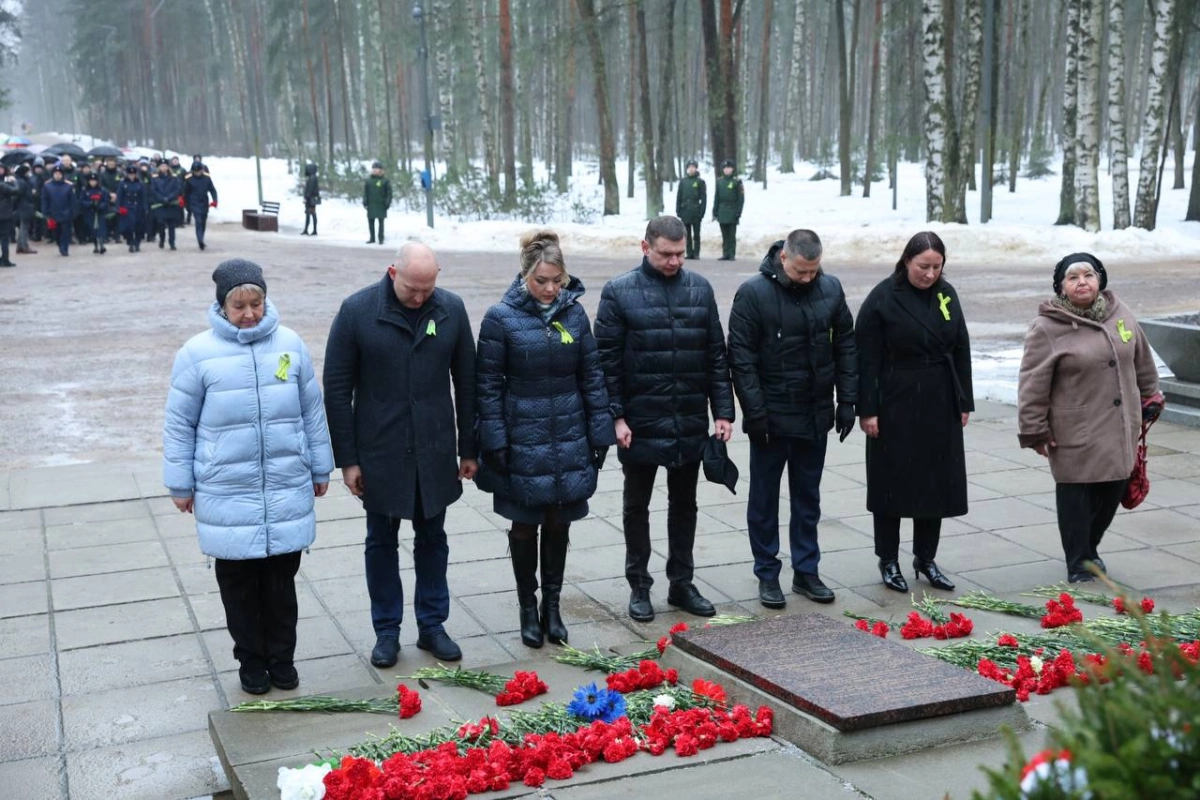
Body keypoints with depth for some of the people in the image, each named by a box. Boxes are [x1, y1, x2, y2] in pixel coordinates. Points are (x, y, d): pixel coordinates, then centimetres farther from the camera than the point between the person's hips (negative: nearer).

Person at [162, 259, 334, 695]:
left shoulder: (290, 344, 0)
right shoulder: (198, 352, -6)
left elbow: (312, 410, 10)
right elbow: (180, 423, 2)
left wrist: (320, 467, 15)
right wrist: (181, 484, 4)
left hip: (287, 488, 2)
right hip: (226, 492, -1)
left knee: (281, 578, 10)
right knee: (238, 581, 9)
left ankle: (282, 658, 27)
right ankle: (251, 660, 26)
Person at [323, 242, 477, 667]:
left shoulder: (451, 309, -3)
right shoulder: (357, 310, -10)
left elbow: (467, 382, 5)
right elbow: (337, 389, -6)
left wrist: (469, 448, 5)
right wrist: (347, 458, -7)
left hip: (435, 453, 2)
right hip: (379, 453, -2)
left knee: (432, 539, 13)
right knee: (381, 542, 10)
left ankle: (432, 626, 26)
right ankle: (386, 631, 23)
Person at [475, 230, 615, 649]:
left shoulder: (574, 313, 1)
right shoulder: (502, 317, -9)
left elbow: (592, 377, 6)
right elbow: (488, 384, -6)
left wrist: (600, 433, 4)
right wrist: (495, 443, -10)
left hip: (569, 441, 3)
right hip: (523, 442, -3)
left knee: (559, 524, 11)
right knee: (525, 525, 9)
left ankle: (552, 605, 27)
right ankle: (528, 608, 25)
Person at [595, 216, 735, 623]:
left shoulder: (700, 288, 3)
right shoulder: (619, 292, -6)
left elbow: (716, 354, 6)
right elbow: (607, 360, -6)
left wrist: (723, 410, 2)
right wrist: (615, 416, -11)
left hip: (690, 422, 3)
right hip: (641, 422, -3)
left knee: (684, 505, 14)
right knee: (637, 506, 10)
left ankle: (682, 583, 26)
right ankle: (639, 586, 23)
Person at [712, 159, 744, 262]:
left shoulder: (737, 181, -3)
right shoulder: (719, 181, 9)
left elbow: (741, 199, -4)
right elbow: (716, 197, 12)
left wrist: (738, 212, -10)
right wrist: (715, 211, 8)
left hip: (732, 213, -4)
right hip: (722, 213, 4)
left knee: (732, 235, -2)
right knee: (724, 235, 7)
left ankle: (732, 254, 1)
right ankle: (725, 254, 11)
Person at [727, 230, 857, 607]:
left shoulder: (831, 289, 1)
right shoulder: (754, 293, -12)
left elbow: (845, 346, 7)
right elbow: (741, 357, -12)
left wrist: (847, 401, 3)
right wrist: (755, 412, -15)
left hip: (815, 417, 4)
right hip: (771, 418, -4)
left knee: (808, 498, 14)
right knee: (765, 499, 7)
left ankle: (806, 571, 25)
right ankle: (767, 575, 18)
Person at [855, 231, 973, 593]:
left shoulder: (946, 294, 6)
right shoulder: (883, 298, -9)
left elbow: (961, 350, 11)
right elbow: (867, 359, -10)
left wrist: (964, 402, 9)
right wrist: (867, 410, -13)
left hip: (940, 406, 5)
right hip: (896, 405, -5)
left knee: (937, 481, 9)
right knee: (892, 481, 4)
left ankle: (926, 559, 23)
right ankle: (889, 561, 16)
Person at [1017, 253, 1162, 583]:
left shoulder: (1120, 313, 4)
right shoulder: (1047, 328, -11)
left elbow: (1142, 361, 17)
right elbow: (1033, 384, -9)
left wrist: (1149, 398, 22)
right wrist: (1034, 430, -8)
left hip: (1121, 429, 5)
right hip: (1076, 433, -5)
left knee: (1113, 488, 12)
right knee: (1077, 493, 1)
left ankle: (1090, 548, 34)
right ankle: (1078, 562, 15)